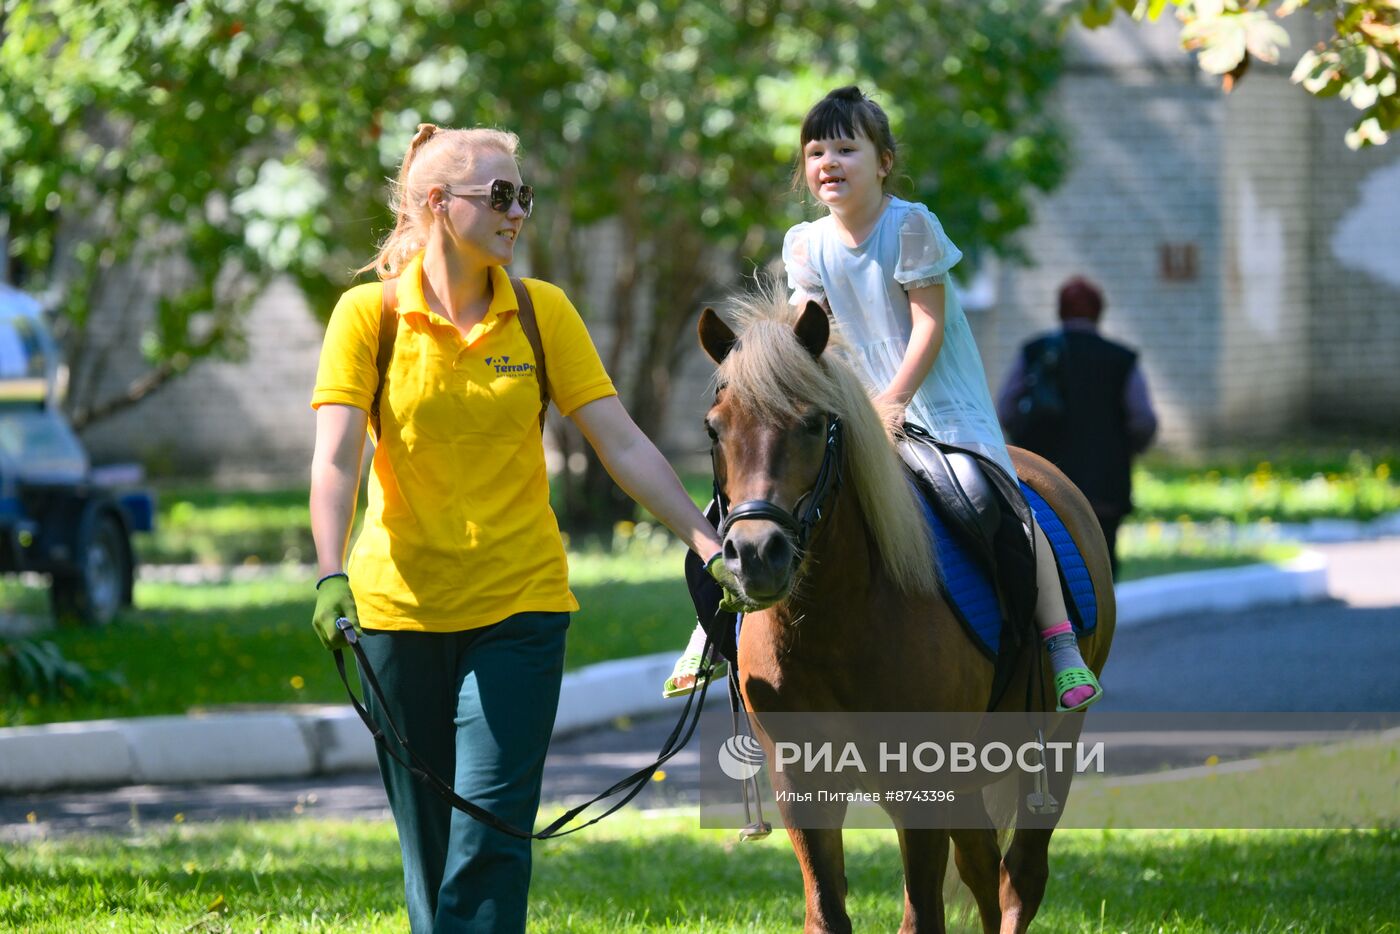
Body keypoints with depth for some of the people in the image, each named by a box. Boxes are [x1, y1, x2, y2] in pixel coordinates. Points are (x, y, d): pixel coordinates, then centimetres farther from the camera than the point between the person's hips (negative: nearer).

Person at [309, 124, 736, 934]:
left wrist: (708, 543, -5)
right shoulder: (369, 314, -3)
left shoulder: (542, 312, 2)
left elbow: (624, 447, 2)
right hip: (399, 604, 0)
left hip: (519, 602, 0)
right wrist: (332, 576, -26)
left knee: (490, 838, -11)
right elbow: (336, 459, -12)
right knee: (428, 847, 7)